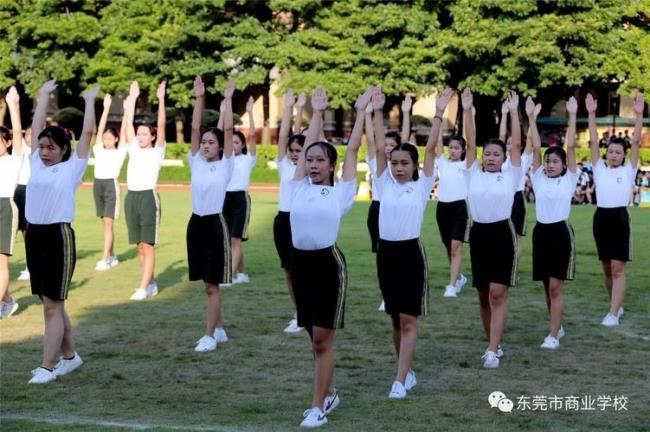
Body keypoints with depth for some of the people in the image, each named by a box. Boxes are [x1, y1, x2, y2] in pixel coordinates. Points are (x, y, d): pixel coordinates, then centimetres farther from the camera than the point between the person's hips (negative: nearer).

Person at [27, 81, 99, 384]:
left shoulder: (72, 168, -3)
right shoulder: (37, 164, 11)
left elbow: (88, 132, -3)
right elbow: (37, 126, 18)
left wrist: (90, 100, 7)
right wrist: (44, 95, 24)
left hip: (59, 237, -6)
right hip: (34, 236, 6)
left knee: (52, 305, -5)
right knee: (50, 303, 14)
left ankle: (47, 367, -4)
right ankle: (69, 356, 26)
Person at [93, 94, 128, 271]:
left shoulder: (119, 152, 2)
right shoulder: (99, 150, 12)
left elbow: (123, 130, -1)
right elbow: (100, 129, 10)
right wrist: (106, 108, 9)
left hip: (111, 185, -5)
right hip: (98, 185, 5)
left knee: (108, 223, -9)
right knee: (105, 223, 10)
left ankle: (105, 259, -12)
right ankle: (112, 256, 18)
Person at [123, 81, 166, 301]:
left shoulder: (157, 152, 1)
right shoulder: (134, 150, 13)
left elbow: (161, 126, -7)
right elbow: (129, 123, 12)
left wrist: (161, 99, -11)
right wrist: (132, 98, 11)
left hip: (149, 197, -6)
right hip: (131, 197, 6)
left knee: (148, 245, -7)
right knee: (140, 246, 10)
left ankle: (143, 287, -11)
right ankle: (151, 283, 19)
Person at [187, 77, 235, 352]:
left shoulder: (225, 165, -3)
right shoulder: (196, 162, 8)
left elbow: (228, 129, -10)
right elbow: (195, 128, 4)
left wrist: (228, 99, -7)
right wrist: (199, 98, 3)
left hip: (215, 224, -6)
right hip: (195, 223, 6)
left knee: (212, 284, -4)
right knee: (207, 283, 12)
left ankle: (210, 335, -1)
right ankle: (218, 329, 23)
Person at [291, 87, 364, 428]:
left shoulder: (340, 192, 0)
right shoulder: (299, 188, 9)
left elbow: (352, 149, 3)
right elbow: (307, 146, 14)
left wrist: (361, 112, 11)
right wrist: (317, 113, 24)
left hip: (328, 263, -5)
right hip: (300, 262, 5)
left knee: (323, 338, -4)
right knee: (315, 338, 15)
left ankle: (318, 406, 0)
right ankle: (328, 393, 30)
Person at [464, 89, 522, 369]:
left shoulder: (510, 176, 4)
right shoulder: (473, 174, 9)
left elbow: (516, 145, -3)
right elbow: (470, 144, 2)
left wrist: (513, 112, -7)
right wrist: (467, 111, -6)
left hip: (502, 234, -3)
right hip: (478, 234, 4)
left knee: (498, 294, -10)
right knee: (483, 296, 10)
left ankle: (493, 351, -11)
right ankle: (494, 343, 26)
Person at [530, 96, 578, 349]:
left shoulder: (569, 179, 0)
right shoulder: (539, 178, 7)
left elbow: (571, 146, -7)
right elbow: (536, 147, 1)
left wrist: (572, 116, -10)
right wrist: (531, 117, -4)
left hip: (561, 233, -4)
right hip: (541, 232, 4)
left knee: (556, 286, -7)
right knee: (547, 286, 12)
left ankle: (553, 335, -5)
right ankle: (557, 326, 28)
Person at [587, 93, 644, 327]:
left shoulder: (628, 171, 5)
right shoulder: (600, 170, 10)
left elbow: (635, 142, -2)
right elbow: (593, 142, 4)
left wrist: (639, 115, -10)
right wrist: (592, 114, -3)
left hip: (619, 218, -4)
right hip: (600, 218, 4)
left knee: (618, 268, -7)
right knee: (607, 268, 12)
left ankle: (613, 313, -9)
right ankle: (617, 305, 28)